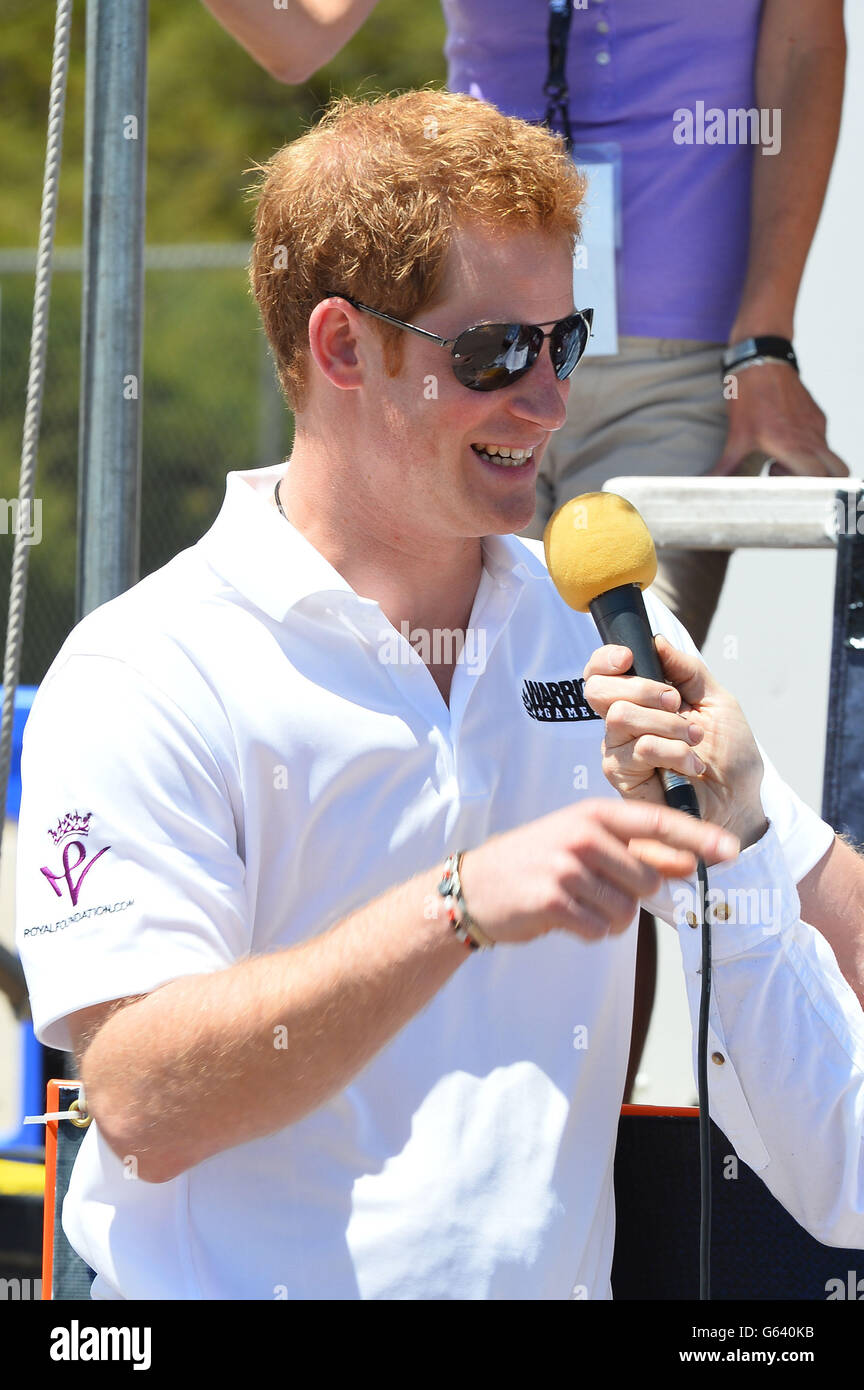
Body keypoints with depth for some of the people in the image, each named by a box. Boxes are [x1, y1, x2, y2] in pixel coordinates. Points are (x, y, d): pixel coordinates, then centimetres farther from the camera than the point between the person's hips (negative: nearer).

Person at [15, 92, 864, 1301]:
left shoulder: (606, 630, 12)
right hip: (239, 1293, -4)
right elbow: (142, 1106, -14)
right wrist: (464, 906, -20)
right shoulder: (142, 679, -3)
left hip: (556, 1281, 4)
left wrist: (738, 823, -2)